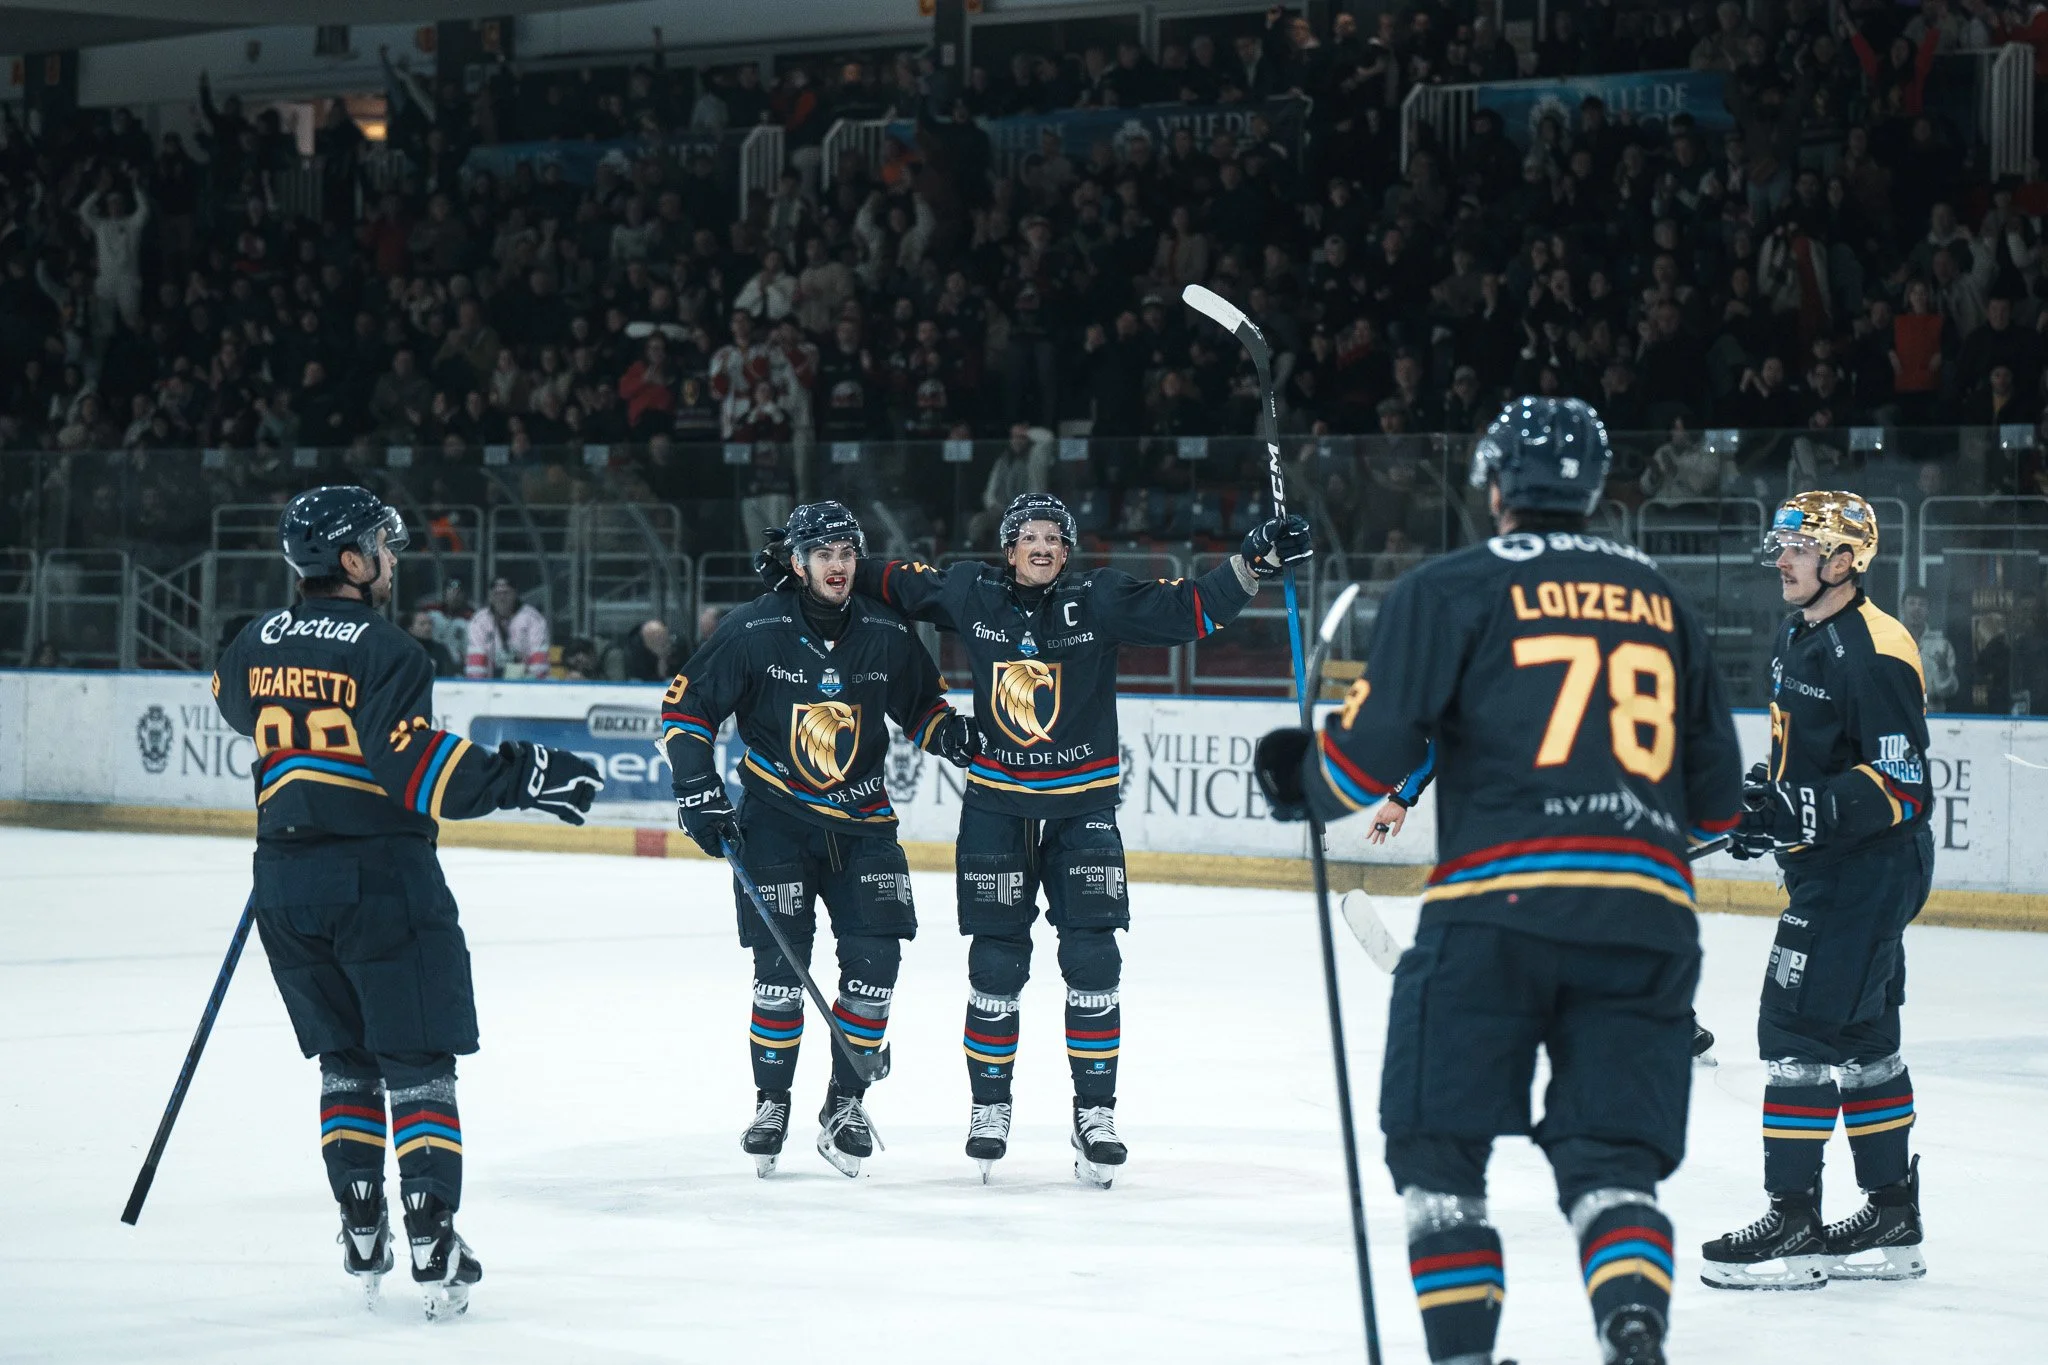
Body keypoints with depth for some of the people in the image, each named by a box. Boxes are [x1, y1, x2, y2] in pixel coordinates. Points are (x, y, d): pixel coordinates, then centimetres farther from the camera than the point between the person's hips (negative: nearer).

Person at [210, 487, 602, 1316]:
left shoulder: (256, 647, 5)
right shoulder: (380, 649, -14)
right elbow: (416, 765, -22)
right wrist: (523, 778, -16)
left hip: (287, 881, 6)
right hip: (380, 878, -6)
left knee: (344, 1061, 17)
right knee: (417, 1065, 0)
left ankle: (362, 1234, 16)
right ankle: (432, 1246, -6)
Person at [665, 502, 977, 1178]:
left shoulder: (887, 633, -2)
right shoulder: (754, 631, -10)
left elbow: (922, 703, 15)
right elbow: (685, 706, -3)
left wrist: (951, 732, -6)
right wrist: (698, 792, -10)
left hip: (862, 822, 3)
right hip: (775, 815, -3)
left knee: (875, 958, -7)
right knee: (780, 965, -8)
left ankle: (845, 1104, 7)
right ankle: (771, 1101, 11)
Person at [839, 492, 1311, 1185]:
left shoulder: (1102, 600, -6)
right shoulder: (969, 595, -1)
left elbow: (1192, 609, -9)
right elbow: (894, 583, 13)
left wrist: (1251, 562, -20)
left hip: (1083, 807, -1)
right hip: (995, 807, 1)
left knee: (1091, 961, -5)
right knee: (996, 965, 3)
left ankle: (1095, 1113, 2)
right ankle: (989, 1106, 18)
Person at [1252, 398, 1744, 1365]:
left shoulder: (1450, 590, 4)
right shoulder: (1662, 603, 18)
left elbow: (1376, 751, -3)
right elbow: (1716, 801, 21)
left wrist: (1304, 782, 18)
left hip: (1498, 908, -4)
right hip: (1646, 916, 4)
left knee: (1437, 1148, 8)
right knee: (1609, 1162, 6)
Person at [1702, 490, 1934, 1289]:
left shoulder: (1874, 653, -20)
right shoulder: (1797, 638, 11)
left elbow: (1902, 787, -24)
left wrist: (1801, 812, -31)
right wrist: (1762, 800, 12)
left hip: (1871, 869, -10)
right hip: (1828, 866, 10)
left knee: (1798, 1026, -12)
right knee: (1861, 1036, 13)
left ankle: (1794, 1222, -8)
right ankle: (1892, 1222, 20)